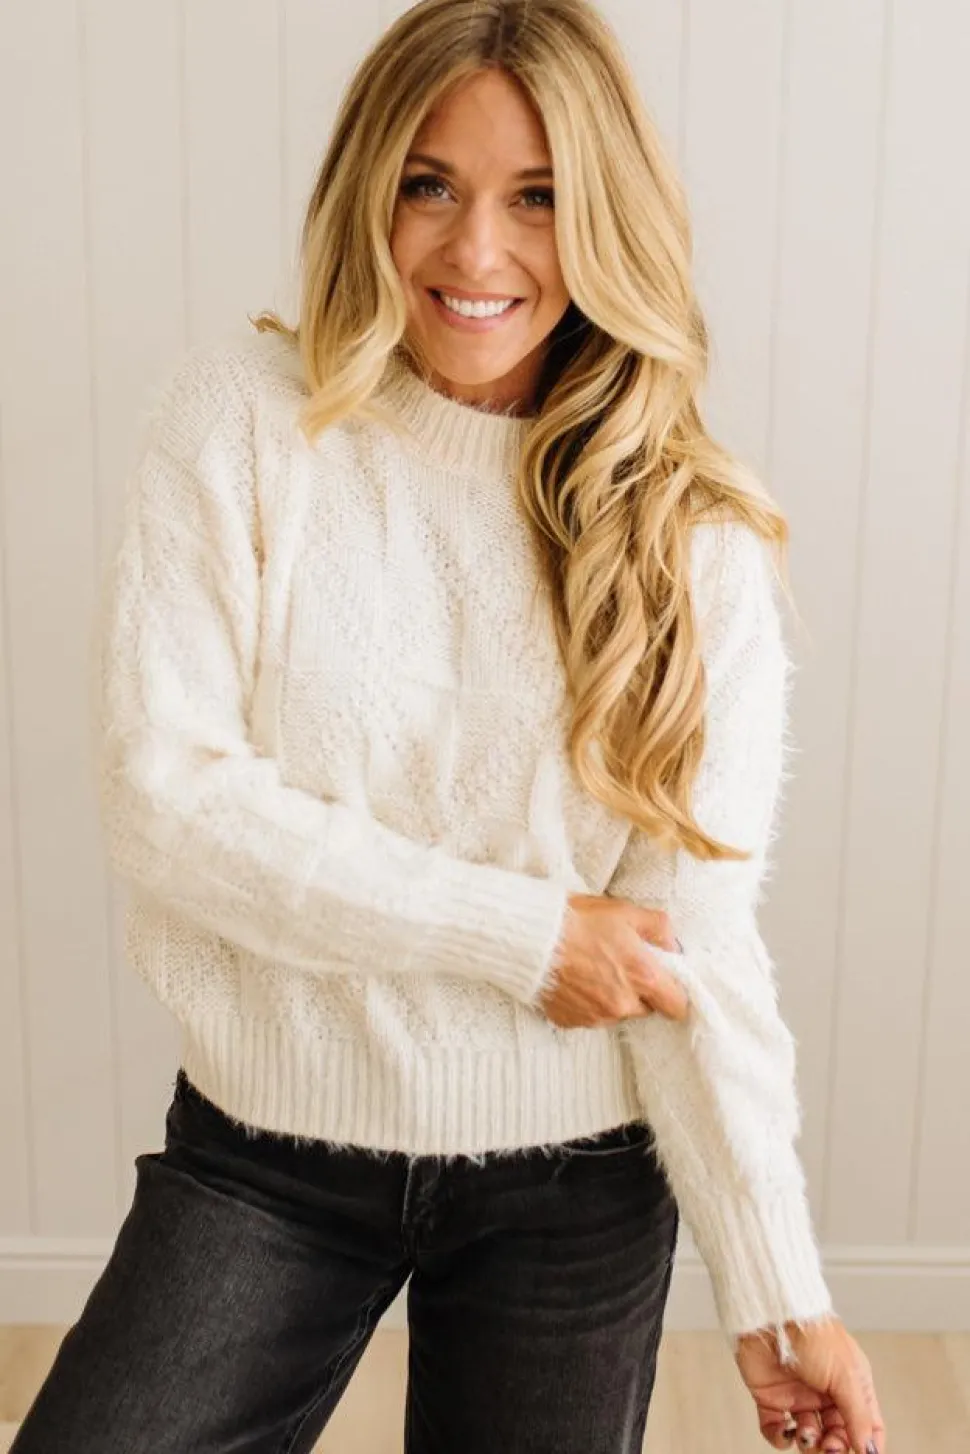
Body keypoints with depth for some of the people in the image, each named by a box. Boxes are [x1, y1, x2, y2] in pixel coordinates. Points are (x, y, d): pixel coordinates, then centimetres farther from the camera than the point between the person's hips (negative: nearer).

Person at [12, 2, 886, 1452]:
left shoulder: (688, 532, -6)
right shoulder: (246, 411, -9)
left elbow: (696, 932, -9)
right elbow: (163, 792, -15)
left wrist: (776, 1287, -11)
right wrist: (519, 931, -17)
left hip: (574, 1183, 1)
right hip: (262, 1158, 0)